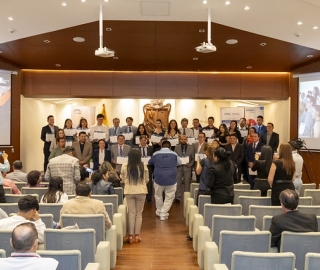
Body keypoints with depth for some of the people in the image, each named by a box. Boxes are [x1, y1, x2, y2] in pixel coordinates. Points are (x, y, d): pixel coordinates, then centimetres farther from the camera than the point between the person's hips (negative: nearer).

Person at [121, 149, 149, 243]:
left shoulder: (124, 167, -10)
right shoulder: (143, 166, -11)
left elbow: (123, 179, 4)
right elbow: (147, 180, 1)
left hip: (129, 192, 1)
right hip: (141, 192, 0)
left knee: (131, 213, 9)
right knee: (139, 213, 10)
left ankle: (131, 235, 11)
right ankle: (137, 235, 14)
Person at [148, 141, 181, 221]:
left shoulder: (156, 154, 3)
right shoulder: (174, 154, 2)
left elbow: (149, 163, 20)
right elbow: (179, 163, 20)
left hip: (158, 179, 1)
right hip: (171, 179, -1)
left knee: (158, 196, 20)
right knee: (169, 198, 10)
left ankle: (159, 211, 34)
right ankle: (163, 214, 8)